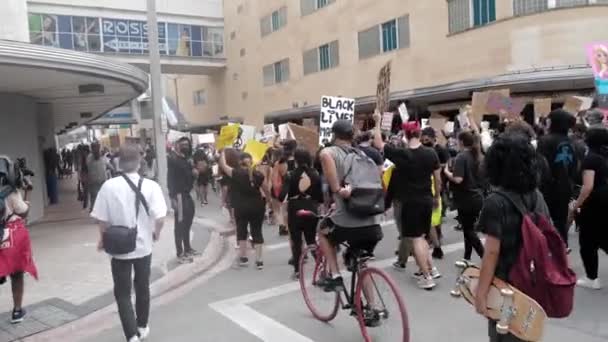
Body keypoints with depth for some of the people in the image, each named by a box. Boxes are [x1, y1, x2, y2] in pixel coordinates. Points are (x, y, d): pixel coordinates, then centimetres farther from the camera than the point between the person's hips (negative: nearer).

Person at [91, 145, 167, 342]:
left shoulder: (109, 186, -13)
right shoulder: (150, 185, -13)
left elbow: (103, 219, -8)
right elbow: (160, 217, -16)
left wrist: (103, 240, 10)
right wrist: (157, 233, 5)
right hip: (143, 246, 2)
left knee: (122, 293, 9)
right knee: (142, 287, 20)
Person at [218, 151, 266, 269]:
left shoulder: (236, 173, -10)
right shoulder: (259, 175, -3)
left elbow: (223, 165, -1)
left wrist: (223, 152, 12)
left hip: (241, 207, -1)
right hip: (257, 207, 2)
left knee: (241, 230, 15)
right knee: (257, 232, 6)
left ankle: (243, 257, 18)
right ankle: (259, 260, 7)